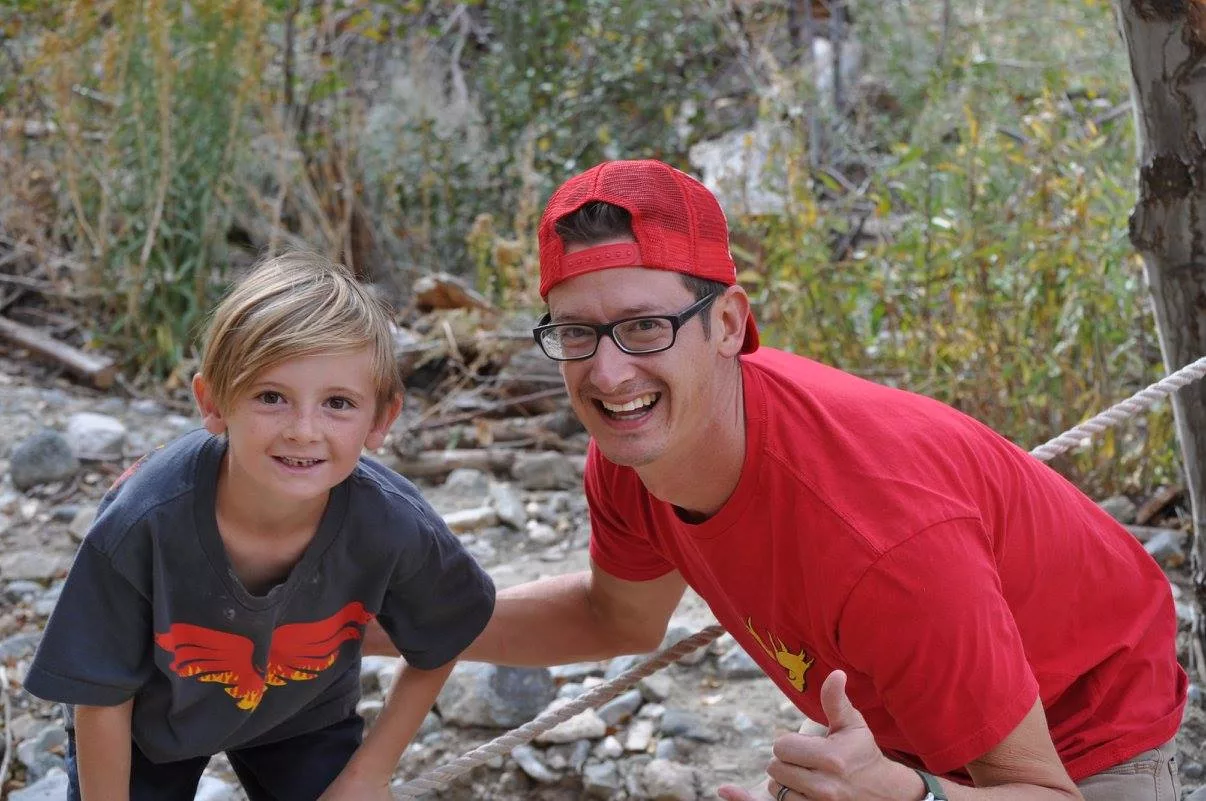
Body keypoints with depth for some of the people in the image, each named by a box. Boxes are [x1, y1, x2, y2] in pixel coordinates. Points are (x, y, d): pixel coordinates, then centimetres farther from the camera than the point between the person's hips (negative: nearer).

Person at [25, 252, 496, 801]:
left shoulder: (395, 527, -32)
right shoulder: (141, 525, -37)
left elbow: (436, 649, -10)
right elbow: (102, 697, -21)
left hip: (303, 717, 1)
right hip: (150, 720, -1)